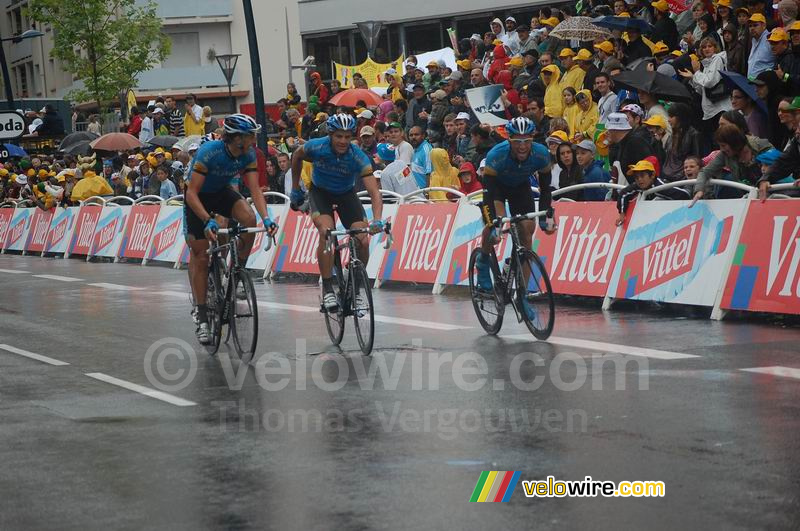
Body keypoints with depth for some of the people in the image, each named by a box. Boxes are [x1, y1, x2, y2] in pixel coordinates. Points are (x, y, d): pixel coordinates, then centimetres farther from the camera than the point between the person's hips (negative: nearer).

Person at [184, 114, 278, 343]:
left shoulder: (248, 155, -19)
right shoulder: (209, 152, -33)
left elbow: (255, 189, -21)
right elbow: (191, 193, -34)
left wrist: (266, 218, -37)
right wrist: (208, 220, -46)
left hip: (222, 192, 4)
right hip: (198, 197, -4)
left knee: (249, 219, -27)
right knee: (200, 255, -7)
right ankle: (202, 318, -1)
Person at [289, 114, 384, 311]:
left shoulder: (358, 157, -28)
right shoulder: (317, 147, -25)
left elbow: (374, 192, -35)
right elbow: (297, 156, 0)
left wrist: (377, 220, -51)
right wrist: (295, 189, 6)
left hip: (346, 195, 1)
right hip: (320, 193, -1)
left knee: (362, 241, -16)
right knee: (326, 232, -29)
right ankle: (327, 289, -20)